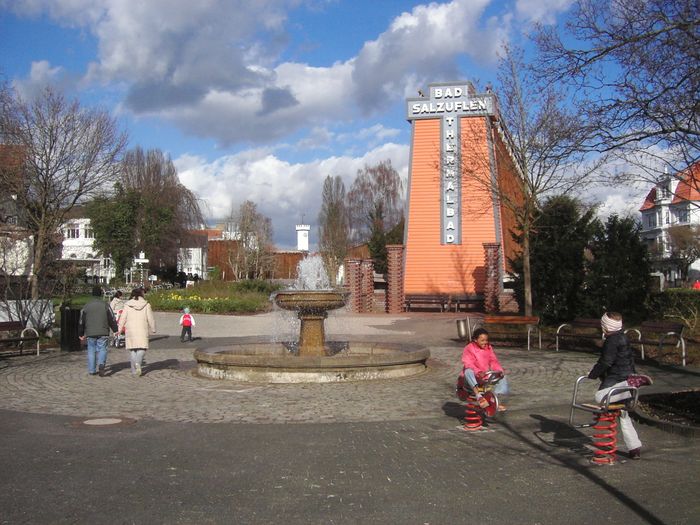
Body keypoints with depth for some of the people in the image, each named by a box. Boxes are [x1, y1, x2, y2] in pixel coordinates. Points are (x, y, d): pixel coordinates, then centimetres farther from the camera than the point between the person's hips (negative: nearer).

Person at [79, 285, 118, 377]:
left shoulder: (86, 306, 5)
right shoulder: (105, 305, -1)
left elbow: (81, 321, 10)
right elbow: (112, 319, -1)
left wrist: (81, 334, 18)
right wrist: (116, 330, 8)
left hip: (90, 333, 2)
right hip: (103, 333, -2)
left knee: (91, 351, 10)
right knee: (102, 349, 2)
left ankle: (91, 370, 11)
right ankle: (101, 364, -23)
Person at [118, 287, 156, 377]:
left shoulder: (127, 305, 2)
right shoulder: (146, 305, 1)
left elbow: (123, 318, 1)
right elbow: (150, 319, 3)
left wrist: (120, 329, 9)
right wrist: (153, 329, 13)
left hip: (131, 330, 1)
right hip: (142, 330, -1)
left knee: (133, 350, 11)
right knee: (142, 349, 2)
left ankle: (134, 370, 11)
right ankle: (138, 362, -26)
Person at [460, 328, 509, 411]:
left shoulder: (489, 348, 7)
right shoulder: (469, 349, -10)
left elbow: (493, 361, 1)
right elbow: (468, 363, -24)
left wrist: (500, 370, -19)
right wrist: (478, 372, -41)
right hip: (473, 378, -5)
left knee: (503, 377, -12)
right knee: (468, 371, -38)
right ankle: (479, 396, -48)